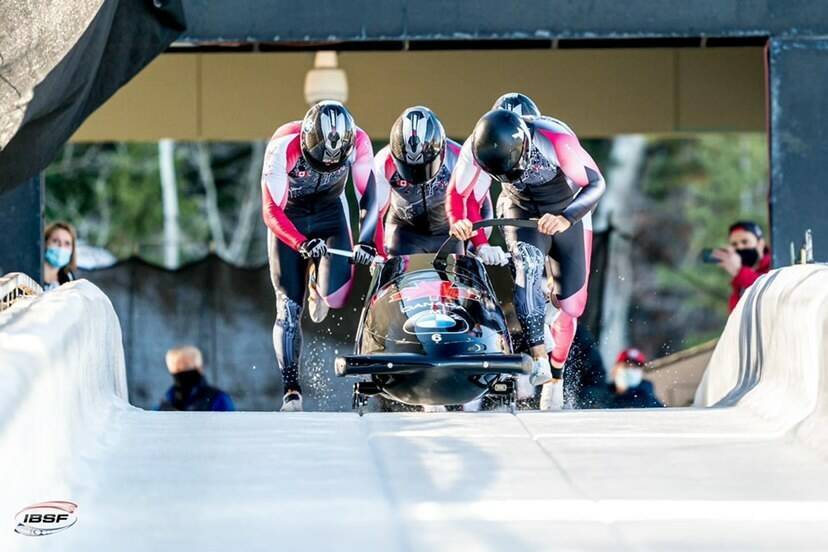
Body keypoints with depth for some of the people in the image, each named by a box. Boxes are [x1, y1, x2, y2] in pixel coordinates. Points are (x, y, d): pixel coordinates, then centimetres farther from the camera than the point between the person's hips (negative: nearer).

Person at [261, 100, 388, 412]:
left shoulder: (358, 143, -25)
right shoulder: (283, 147, -31)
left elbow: (371, 197, -15)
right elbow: (271, 211, -29)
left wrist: (367, 242, -26)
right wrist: (302, 244, -42)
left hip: (330, 212, 1)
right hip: (289, 219, -1)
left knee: (335, 294, -23)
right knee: (289, 306, -10)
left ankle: (316, 283, 15)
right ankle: (291, 389, -4)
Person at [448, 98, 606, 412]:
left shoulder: (555, 139, -37)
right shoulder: (476, 149, -28)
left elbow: (596, 184, -33)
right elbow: (458, 194, -16)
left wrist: (565, 219, -49)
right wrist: (459, 222, -39)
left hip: (568, 211, 0)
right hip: (522, 210, 0)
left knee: (570, 302, 0)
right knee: (528, 265, -31)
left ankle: (555, 375, 20)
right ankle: (537, 354, -38)